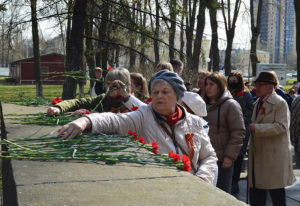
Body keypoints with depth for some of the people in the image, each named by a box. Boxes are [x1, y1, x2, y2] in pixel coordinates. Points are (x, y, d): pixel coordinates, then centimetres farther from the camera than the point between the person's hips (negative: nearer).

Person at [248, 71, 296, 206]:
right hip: (258, 155, 8)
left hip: (274, 154, -8)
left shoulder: (280, 103, -10)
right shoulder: (258, 103, 15)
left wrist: (257, 128, -22)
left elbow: (281, 126, -20)